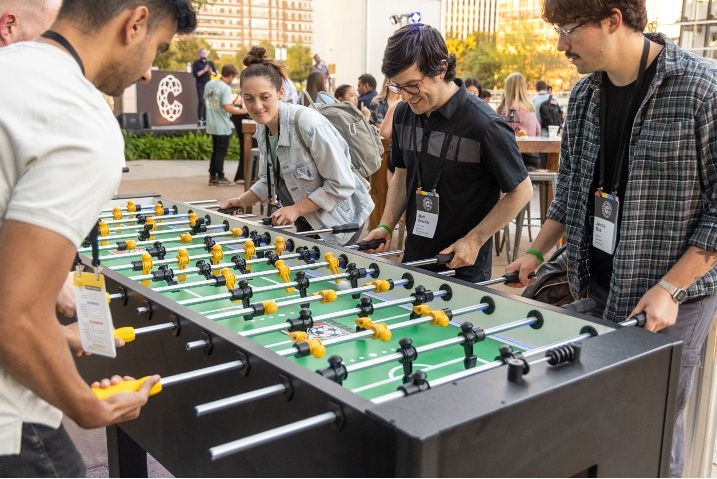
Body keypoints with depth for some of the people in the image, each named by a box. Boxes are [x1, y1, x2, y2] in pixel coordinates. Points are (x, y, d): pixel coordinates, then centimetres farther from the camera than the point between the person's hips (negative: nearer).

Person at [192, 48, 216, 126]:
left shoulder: (210, 63, 11)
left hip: (208, 85, 4)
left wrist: (211, 72, -10)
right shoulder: (196, 63, -1)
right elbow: (195, 74, -11)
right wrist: (204, 70, -19)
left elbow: (215, 73, 12)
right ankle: (199, 120, -8)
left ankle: (204, 120, 7)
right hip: (200, 85, -4)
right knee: (201, 102, -12)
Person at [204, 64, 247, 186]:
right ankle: (220, 178, 7)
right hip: (222, 126, -7)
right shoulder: (225, 88, -18)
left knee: (215, 151, 16)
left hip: (212, 125, 8)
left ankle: (212, 177, 18)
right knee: (221, 152, 2)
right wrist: (241, 111, -14)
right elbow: (227, 108, -26)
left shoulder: (209, 84, 7)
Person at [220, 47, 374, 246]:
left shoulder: (308, 124, -26)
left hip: (338, 220, -7)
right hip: (307, 222, 7)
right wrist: (243, 201, -2)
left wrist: (296, 209, -23)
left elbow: (342, 184, -24)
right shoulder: (263, 127, -3)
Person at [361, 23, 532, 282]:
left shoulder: (484, 125, -20)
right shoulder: (404, 113, -1)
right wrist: (386, 225, 1)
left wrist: (474, 240, -14)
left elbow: (521, 191, -10)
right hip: (413, 259, 6)